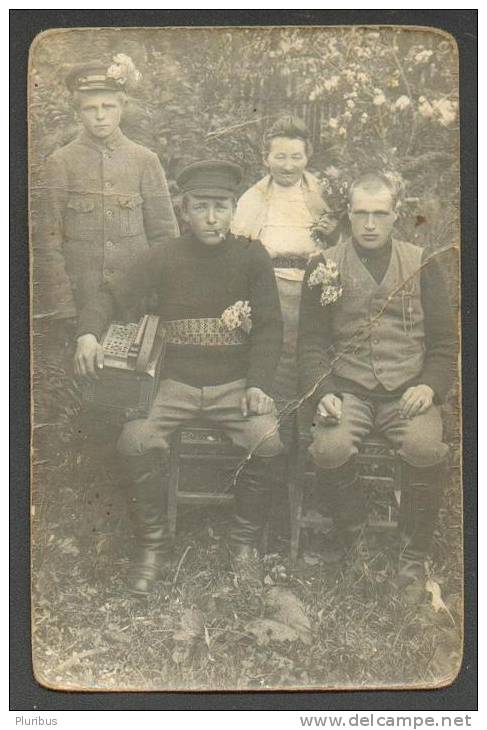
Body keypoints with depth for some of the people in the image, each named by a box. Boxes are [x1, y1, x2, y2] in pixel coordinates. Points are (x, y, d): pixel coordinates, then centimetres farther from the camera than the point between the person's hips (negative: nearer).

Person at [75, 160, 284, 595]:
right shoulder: (165, 258, 2)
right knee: (135, 440, -26)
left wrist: (258, 385, -13)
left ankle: (246, 543, -4)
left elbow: (270, 327, 0)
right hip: (177, 383, 1)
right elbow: (113, 297, -2)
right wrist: (88, 333, -23)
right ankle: (152, 545, -3)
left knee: (267, 441, -29)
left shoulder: (252, 257, 1)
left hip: (236, 383, 0)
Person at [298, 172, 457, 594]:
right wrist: (322, 393, -10)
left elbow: (444, 341, 11)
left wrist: (430, 387, -6)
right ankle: (356, 543, -4)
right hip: (349, 389, 0)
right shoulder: (326, 267, 9)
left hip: (408, 391, 0)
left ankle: (414, 555, -6)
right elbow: (312, 342, 7)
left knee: (427, 449, -30)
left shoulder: (422, 264, 11)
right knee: (331, 448, -30)